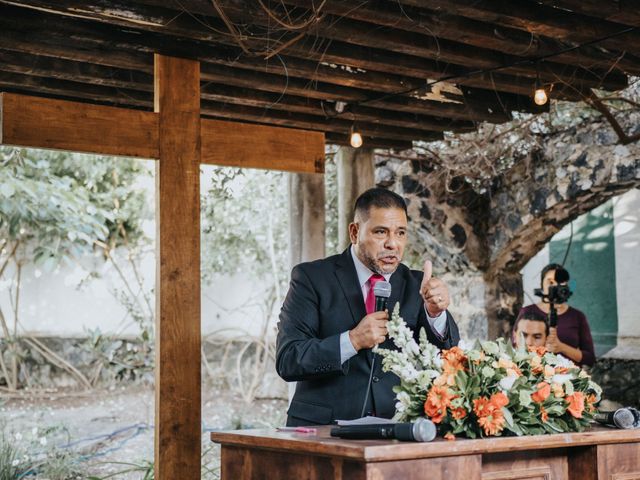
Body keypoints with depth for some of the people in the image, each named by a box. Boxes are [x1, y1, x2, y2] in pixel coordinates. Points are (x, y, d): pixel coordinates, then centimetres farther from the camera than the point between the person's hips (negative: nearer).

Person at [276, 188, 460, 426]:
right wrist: (352, 340, -18)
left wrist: (436, 313, -14)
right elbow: (287, 361, -7)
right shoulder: (312, 278, 1)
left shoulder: (415, 285, 10)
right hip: (322, 431, -2)